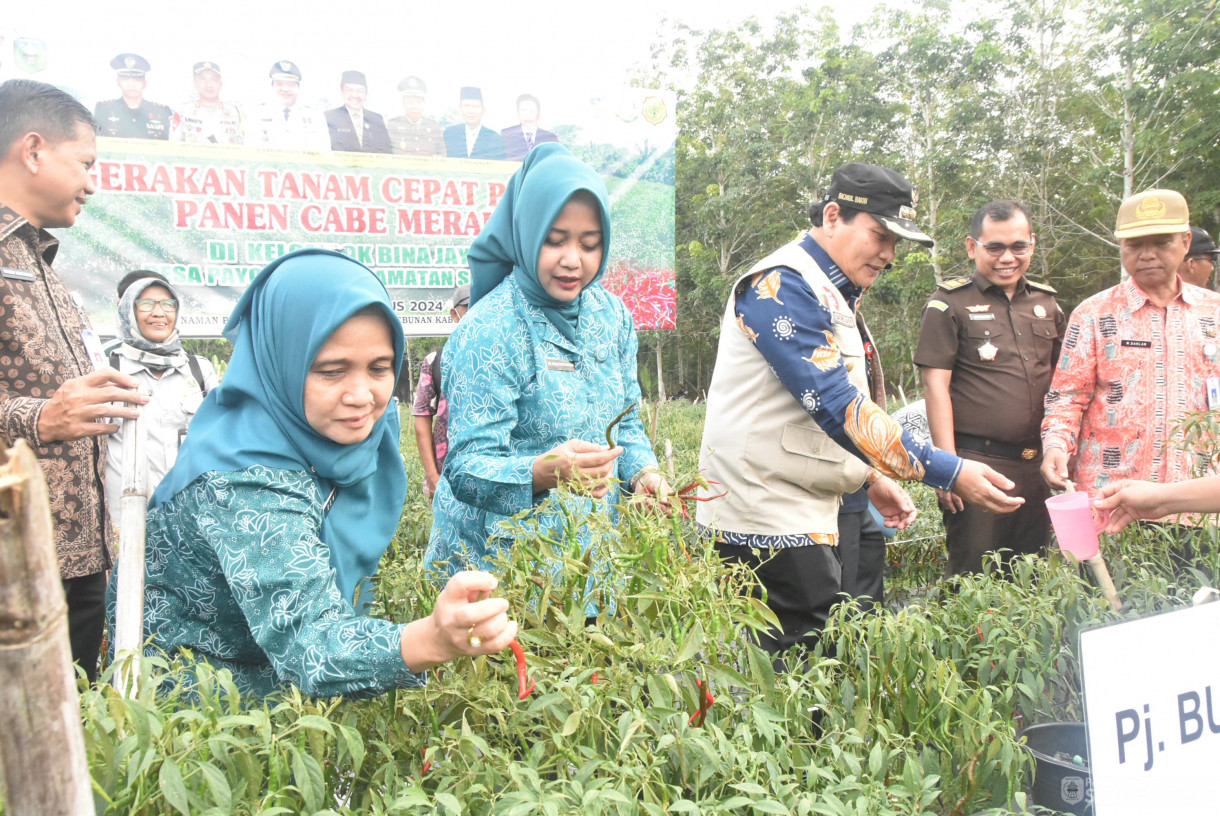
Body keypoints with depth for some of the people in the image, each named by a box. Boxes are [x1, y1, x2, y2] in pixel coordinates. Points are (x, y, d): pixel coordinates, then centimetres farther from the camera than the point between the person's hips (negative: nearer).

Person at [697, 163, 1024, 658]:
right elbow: (838, 407, -24)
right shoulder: (783, 285, -15)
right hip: (767, 524, -10)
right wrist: (951, 473, -23)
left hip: (805, 517, 10)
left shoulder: (830, 294, 18)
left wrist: (873, 478, 17)